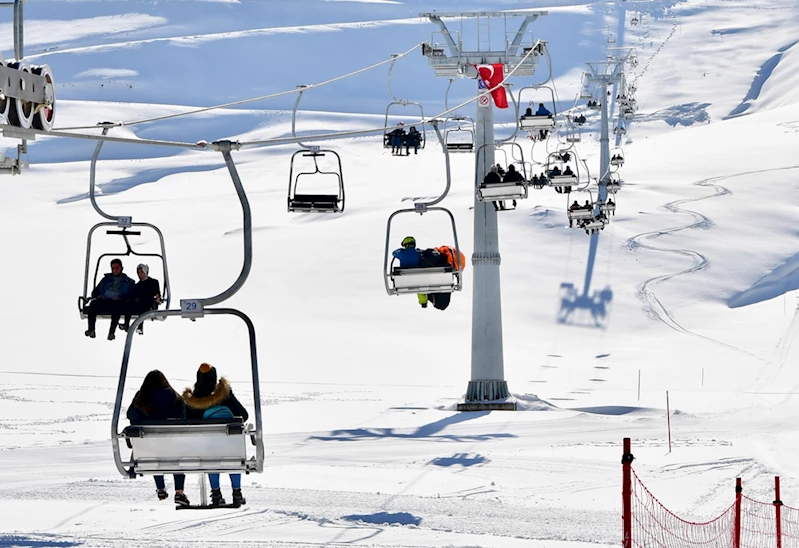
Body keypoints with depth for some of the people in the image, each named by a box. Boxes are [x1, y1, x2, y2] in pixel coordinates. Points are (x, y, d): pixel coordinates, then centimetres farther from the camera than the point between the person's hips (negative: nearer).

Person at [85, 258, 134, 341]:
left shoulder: (128, 282, 21)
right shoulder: (106, 279, 31)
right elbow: (95, 291, 25)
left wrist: (120, 298, -14)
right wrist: (98, 295, 1)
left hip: (117, 302, -3)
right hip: (103, 300, 3)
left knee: (117, 306, -40)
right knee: (93, 304, -32)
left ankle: (112, 332, -46)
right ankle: (91, 330, -37)